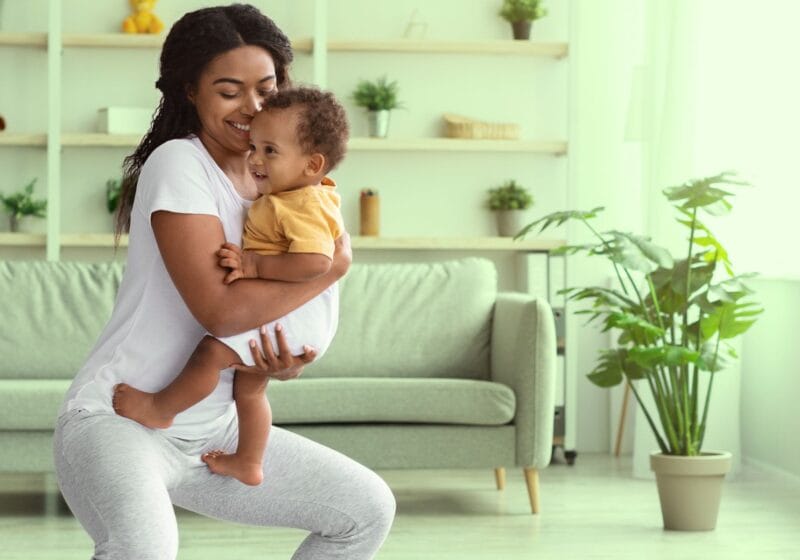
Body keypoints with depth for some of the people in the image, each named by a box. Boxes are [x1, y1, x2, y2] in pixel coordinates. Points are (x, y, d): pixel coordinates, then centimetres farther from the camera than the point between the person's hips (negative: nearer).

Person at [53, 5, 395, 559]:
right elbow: (220, 309, -24)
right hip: (117, 419, -8)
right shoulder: (177, 164, -13)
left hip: (215, 429, 8)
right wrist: (335, 265, -14)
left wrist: (283, 364, -8)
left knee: (369, 509, 6)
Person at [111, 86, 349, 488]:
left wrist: (255, 265, -32)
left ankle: (158, 409, 1)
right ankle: (248, 462, 37)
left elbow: (315, 262, -37)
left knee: (213, 350, -18)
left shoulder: (305, 207, -23)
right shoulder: (307, 195, 9)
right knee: (248, 382, 24)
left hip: (296, 316, -12)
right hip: (279, 313, 12)